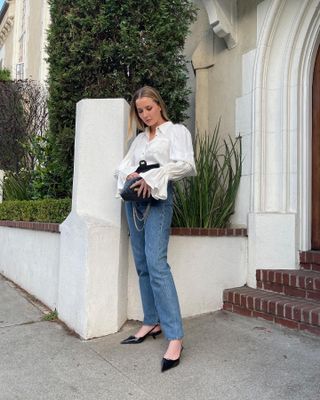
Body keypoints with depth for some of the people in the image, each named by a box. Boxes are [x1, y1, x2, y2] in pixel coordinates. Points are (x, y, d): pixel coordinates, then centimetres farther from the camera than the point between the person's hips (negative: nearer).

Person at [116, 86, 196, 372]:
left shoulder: (176, 131, 4)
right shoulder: (140, 138, 21)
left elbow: (186, 165, -10)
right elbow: (124, 165, 15)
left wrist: (153, 178, -17)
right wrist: (131, 175, -8)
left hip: (158, 197, -7)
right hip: (134, 198, 7)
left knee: (156, 263, -19)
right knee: (142, 265, 6)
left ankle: (175, 337, -17)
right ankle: (152, 322, 16)